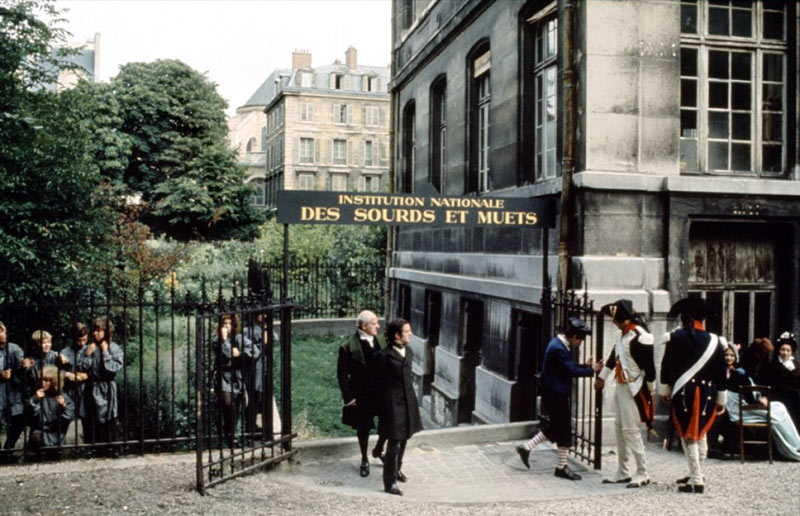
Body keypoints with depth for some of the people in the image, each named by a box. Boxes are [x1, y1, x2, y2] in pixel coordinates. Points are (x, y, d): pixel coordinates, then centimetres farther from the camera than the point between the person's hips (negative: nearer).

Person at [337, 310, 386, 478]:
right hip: (362, 396, -4)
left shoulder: (380, 342, 2)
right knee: (363, 428, 10)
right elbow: (342, 374, -10)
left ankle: (379, 449, 30)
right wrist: (348, 398, -11)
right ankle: (364, 460, 31)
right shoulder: (348, 347, -13)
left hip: (382, 392, 4)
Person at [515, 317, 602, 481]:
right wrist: (592, 370, -13)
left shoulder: (560, 344, 10)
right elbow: (571, 370, -21)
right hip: (555, 395, -10)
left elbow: (569, 365, 17)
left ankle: (526, 448, 23)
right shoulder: (558, 348, -23)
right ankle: (562, 467, 11)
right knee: (564, 429, 0)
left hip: (555, 394, 10)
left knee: (556, 427, 17)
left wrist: (585, 365, 5)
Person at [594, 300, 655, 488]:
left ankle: (642, 474, 3)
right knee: (619, 428, 13)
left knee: (631, 430, -8)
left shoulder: (640, 337, -20)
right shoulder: (624, 334, 10)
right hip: (621, 387, 10)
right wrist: (602, 376, 33)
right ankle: (623, 473, 21)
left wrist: (650, 391, -12)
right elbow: (614, 355, 24)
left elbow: (649, 366, -18)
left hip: (634, 389, -10)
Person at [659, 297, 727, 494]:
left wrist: (664, 390, 9)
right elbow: (721, 373, 5)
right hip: (707, 393, 4)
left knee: (689, 436, 0)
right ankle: (697, 474, 30)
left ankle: (696, 480, -4)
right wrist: (721, 400, 12)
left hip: (683, 392, -4)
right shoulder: (714, 341, 3)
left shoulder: (675, 337, -5)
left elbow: (666, 366, -2)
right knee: (701, 434, 19)